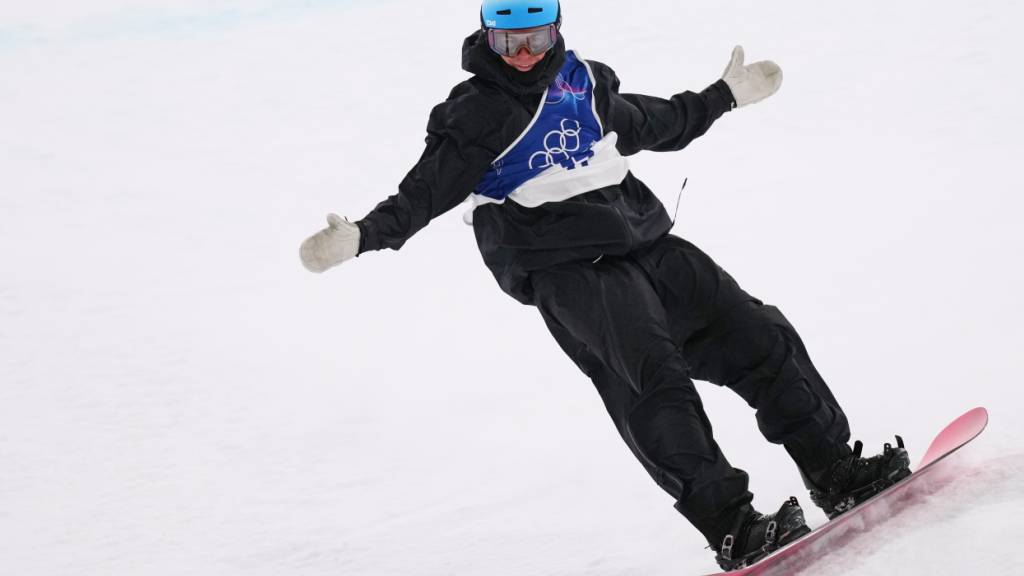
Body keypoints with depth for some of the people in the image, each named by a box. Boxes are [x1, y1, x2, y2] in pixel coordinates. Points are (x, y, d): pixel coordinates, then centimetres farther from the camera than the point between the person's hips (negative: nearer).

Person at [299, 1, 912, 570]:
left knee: (762, 337, 0)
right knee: (651, 378, -26)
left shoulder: (586, 85, 17)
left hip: (648, 243, 7)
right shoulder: (475, 114, 0)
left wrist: (726, 95, 42)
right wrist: (362, 235, -20)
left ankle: (838, 473, 8)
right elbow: (425, 192, -5)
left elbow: (656, 125, 33)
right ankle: (732, 528, -29)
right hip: (569, 273, -7)